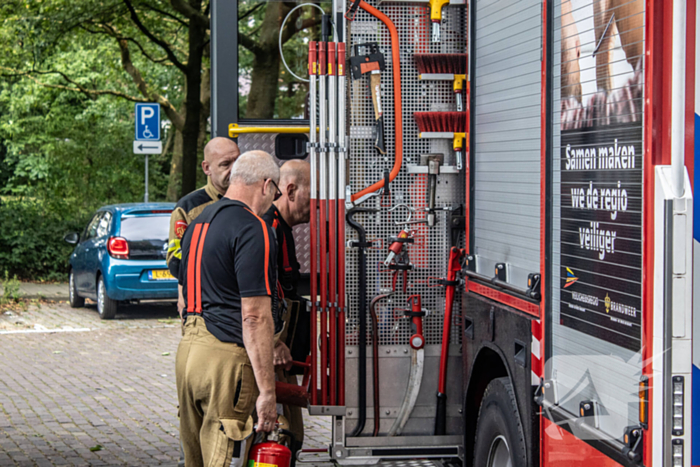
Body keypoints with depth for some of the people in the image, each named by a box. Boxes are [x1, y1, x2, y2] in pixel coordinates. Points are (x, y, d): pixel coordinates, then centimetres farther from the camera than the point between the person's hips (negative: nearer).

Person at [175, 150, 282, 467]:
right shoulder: (252, 229, -12)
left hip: (187, 348, 9)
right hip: (227, 356, -9)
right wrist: (267, 390, -17)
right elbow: (255, 316, -18)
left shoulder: (199, 221, 16)